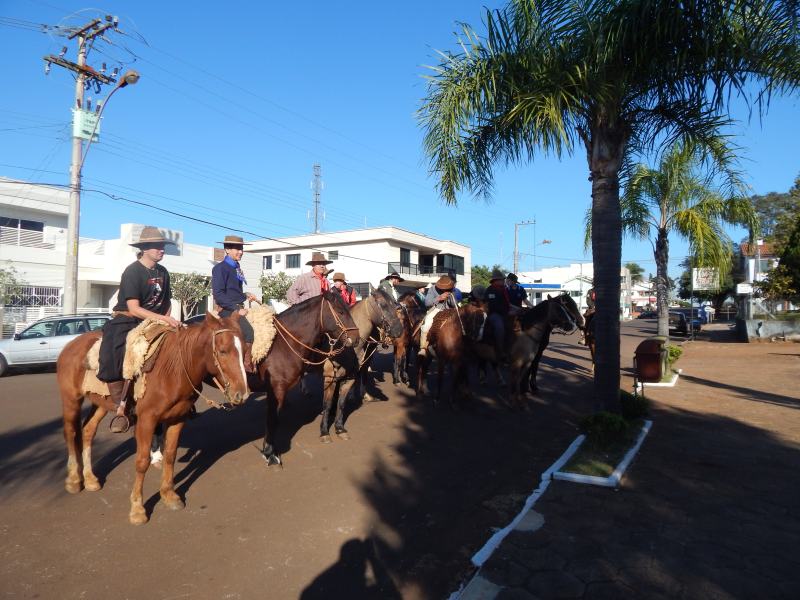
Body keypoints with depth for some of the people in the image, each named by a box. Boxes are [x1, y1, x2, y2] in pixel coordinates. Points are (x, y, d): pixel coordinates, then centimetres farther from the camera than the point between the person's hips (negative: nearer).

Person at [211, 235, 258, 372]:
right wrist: (237, 310, -19)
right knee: (249, 332, -27)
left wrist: (245, 295, 10)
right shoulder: (220, 268, -7)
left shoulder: (237, 268, 17)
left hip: (239, 309, 9)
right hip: (228, 311, -9)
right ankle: (247, 368, -18)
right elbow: (219, 295, -16)